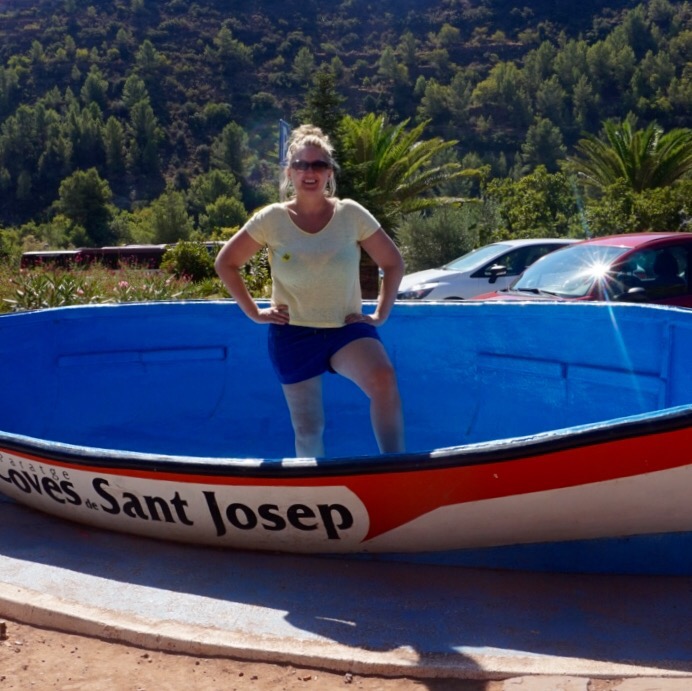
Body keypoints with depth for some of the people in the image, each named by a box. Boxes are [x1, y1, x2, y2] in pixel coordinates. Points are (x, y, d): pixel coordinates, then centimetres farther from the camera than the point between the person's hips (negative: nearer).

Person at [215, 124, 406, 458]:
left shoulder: (351, 214, -6)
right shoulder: (272, 219, -6)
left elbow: (393, 263, 3)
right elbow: (225, 262, 4)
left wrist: (380, 314, -4)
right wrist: (253, 312, 0)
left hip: (347, 328, -1)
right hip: (293, 333, 1)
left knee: (383, 379, -31)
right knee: (308, 430, 7)